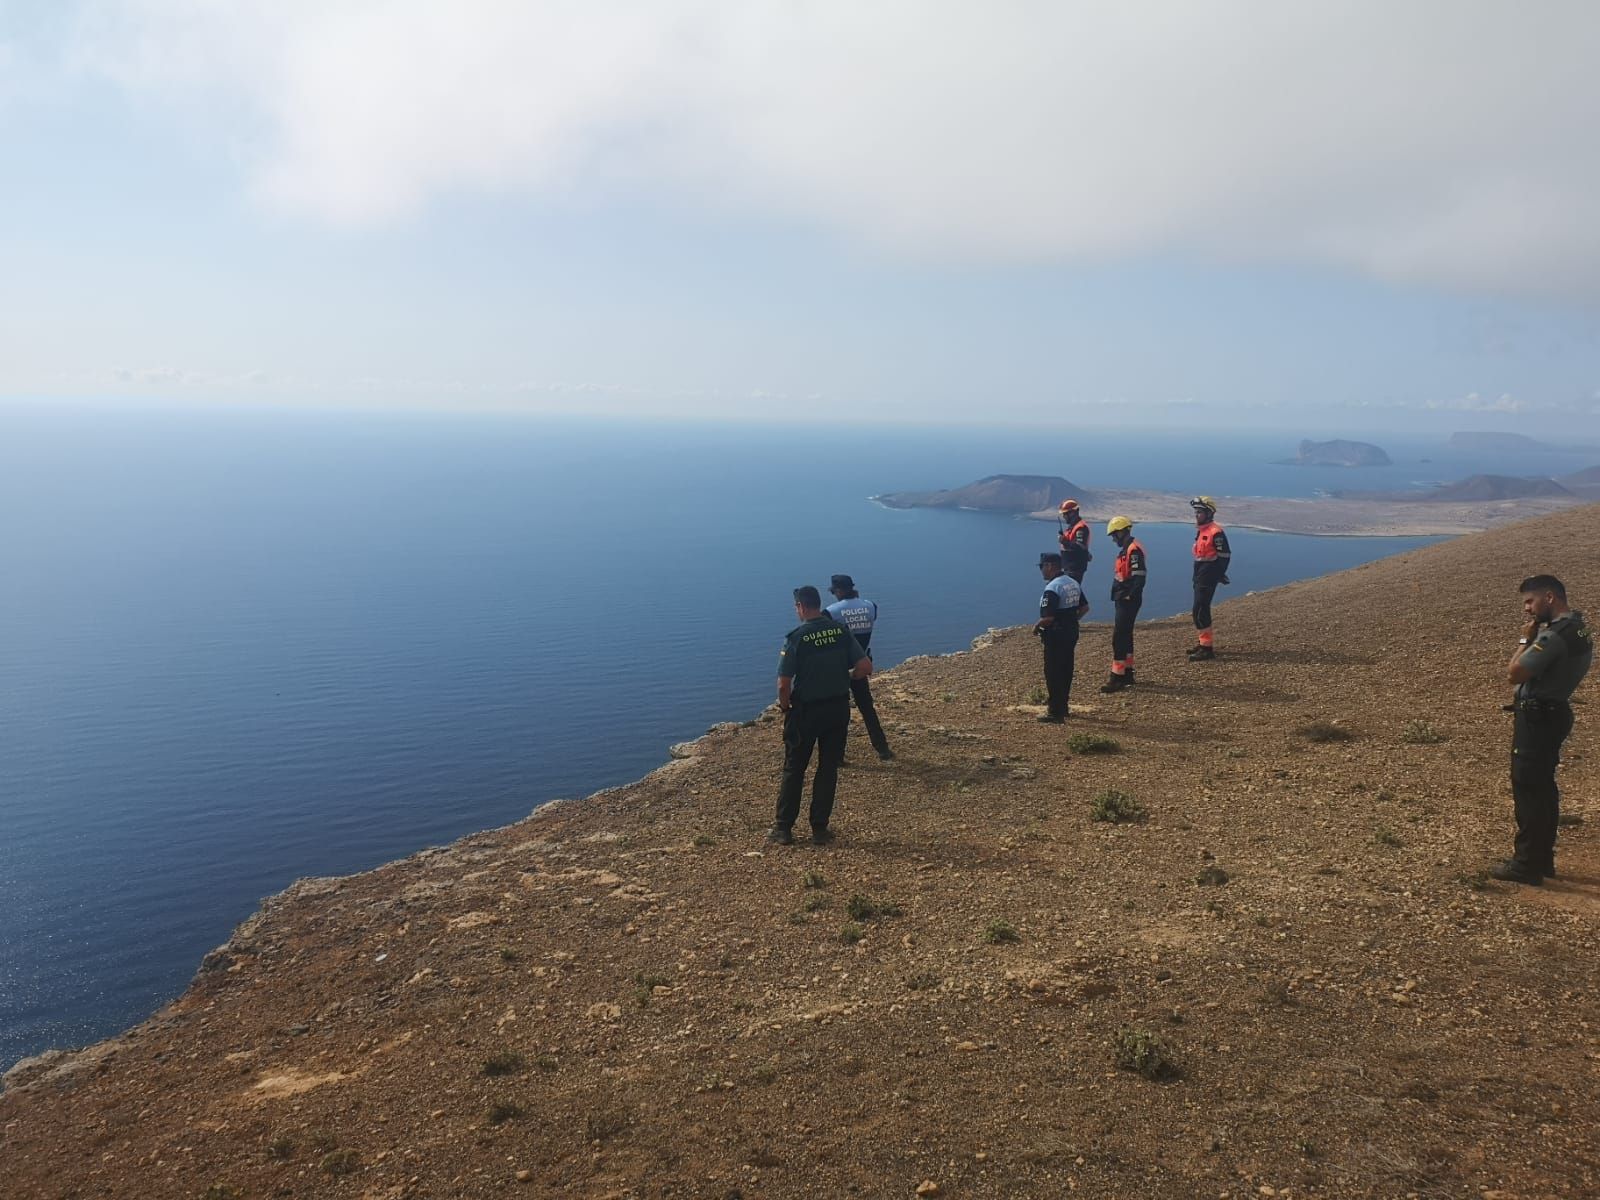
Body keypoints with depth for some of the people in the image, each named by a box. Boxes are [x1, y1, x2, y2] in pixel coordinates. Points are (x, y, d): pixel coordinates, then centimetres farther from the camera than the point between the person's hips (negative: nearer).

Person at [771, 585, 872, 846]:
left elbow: (784, 684, -17)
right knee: (828, 768, 13)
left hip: (806, 710, -3)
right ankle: (819, 829, 16)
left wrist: (785, 707, 2)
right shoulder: (841, 631, -4)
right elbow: (865, 667, -6)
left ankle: (783, 828, 16)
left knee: (794, 769, 10)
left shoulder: (796, 637, -15)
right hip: (838, 708, 3)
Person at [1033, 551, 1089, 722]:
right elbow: (1085, 607, 14)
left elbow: (1047, 617, -26)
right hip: (1071, 631, 9)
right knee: (1066, 670, 16)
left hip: (1056, 635, -9)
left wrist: (1036, 626, -8)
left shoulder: (1052, 588, -20)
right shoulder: (1073, 583, 8)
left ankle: (1055, 712, 3)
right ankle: (1062, 707, 26)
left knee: (1053, 673, -1)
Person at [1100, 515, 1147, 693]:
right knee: (1124, 635, 16)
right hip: (1123, 600, 11)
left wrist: (1129, 597, -20)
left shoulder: (1134, 550, -18)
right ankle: (1127, 674, 25)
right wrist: (1119, 596, 14)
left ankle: (1117, 678, -10)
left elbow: (1139, 578, -24)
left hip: (1128, 601, -11)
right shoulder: (1126, 549, 15)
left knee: (1119, 637, -11)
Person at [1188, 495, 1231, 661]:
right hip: (1199, 575, 10)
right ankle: (1204, 642, 27)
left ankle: (1207, 648, -10)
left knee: (1200, 610, -12)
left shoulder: (1215, 532, -16)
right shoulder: (1201, 530, 14)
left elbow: (1225, 555, -16)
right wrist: (1197, 575, 18)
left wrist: (1218, 575, -13)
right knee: (1200, 609, 16)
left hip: (1208, 576, -10)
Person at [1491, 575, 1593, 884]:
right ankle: (1542, 857, 25)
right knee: (1543, 788, 17)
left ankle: (1526, 864, -1)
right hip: (1553, 713, 11)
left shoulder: (1554, 635, -22)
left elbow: (1514, 673, -22)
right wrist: (1535, 639, 5)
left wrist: (1526, 639, -13)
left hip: (1537, 717, -11)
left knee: (1527, 790, -5)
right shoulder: (1578, 630, 11)